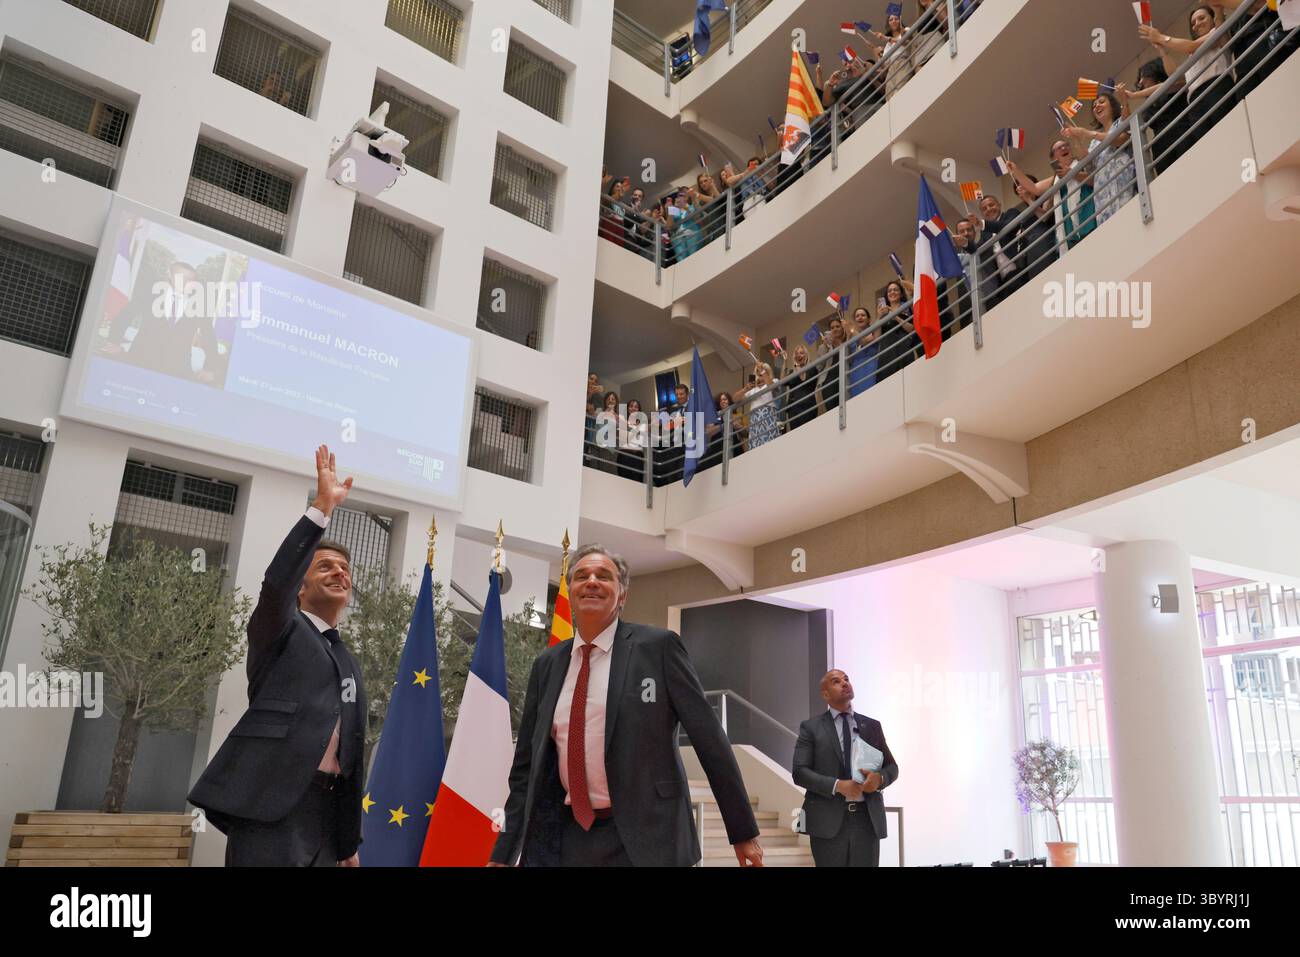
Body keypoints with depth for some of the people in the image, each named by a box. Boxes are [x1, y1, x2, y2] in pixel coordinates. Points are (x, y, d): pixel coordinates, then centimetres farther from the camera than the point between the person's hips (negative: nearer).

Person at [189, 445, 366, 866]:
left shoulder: (349, 663, 22)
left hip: (324, 808, 6)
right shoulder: (280, 632, 6)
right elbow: (277, 580, -17)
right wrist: (323, 507, -23)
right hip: (272, 799, -6)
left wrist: (349, 841, 19)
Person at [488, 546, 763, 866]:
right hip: (566, 837, 4)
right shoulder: (547, 664, 7)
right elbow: (527, 763, 10)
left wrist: (743, 832, -4)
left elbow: (709, 738, -5)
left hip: (644, 836, -4)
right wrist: (503, 853, 7)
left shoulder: (658, 646, -6)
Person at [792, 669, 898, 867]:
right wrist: (837, 785, -17)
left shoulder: (872, 726, 13)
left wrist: (879, 778, -7)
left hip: (868, 819, 3)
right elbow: (800, 772, -4)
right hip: (828, 820, -3)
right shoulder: (811, 728, 3)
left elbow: (892, 767, 16)